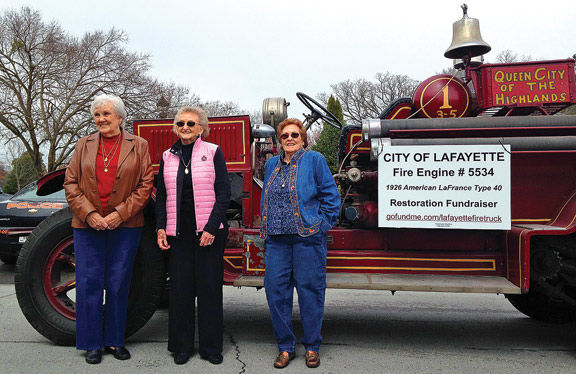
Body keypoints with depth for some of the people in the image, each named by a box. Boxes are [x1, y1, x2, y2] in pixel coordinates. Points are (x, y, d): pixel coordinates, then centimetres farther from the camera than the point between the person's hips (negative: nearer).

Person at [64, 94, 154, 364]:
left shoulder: (138, 146, 4)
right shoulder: (84, 145, 10)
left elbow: (145, 185, -2)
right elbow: (71, 184, 6)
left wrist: (120, 213, -11)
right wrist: (88, 213, -8)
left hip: (125, 226, -1)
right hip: (87, 225, 2)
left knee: (118, 284, 6)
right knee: (89, 283, 4)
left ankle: (115, 340, 21)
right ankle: (92, 344, 18)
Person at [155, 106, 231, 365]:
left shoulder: (213, 152, 0)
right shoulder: (168, 156, 11)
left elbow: (224, 192, -4)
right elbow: (161, 196, 14)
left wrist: (211, 228, -12)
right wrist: (161, 228, 3)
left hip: (209, 231, -3)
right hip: (179, 232, 3)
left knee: (209, 286, 3)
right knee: (180, 287, 6)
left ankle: (211, 347, 17)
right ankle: (182, 347, 21)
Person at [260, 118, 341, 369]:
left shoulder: (314, 160, 1)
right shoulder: (271, 164, 16)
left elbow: (330, 195, 1)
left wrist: (322, 224, -5)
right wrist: (266, 228, 15)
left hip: (308, 237, -4)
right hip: (276, 238, 5)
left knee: (310, 290, 2)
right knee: (275, 289, 3)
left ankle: (312, 346, 19)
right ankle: (285, 346, 18)